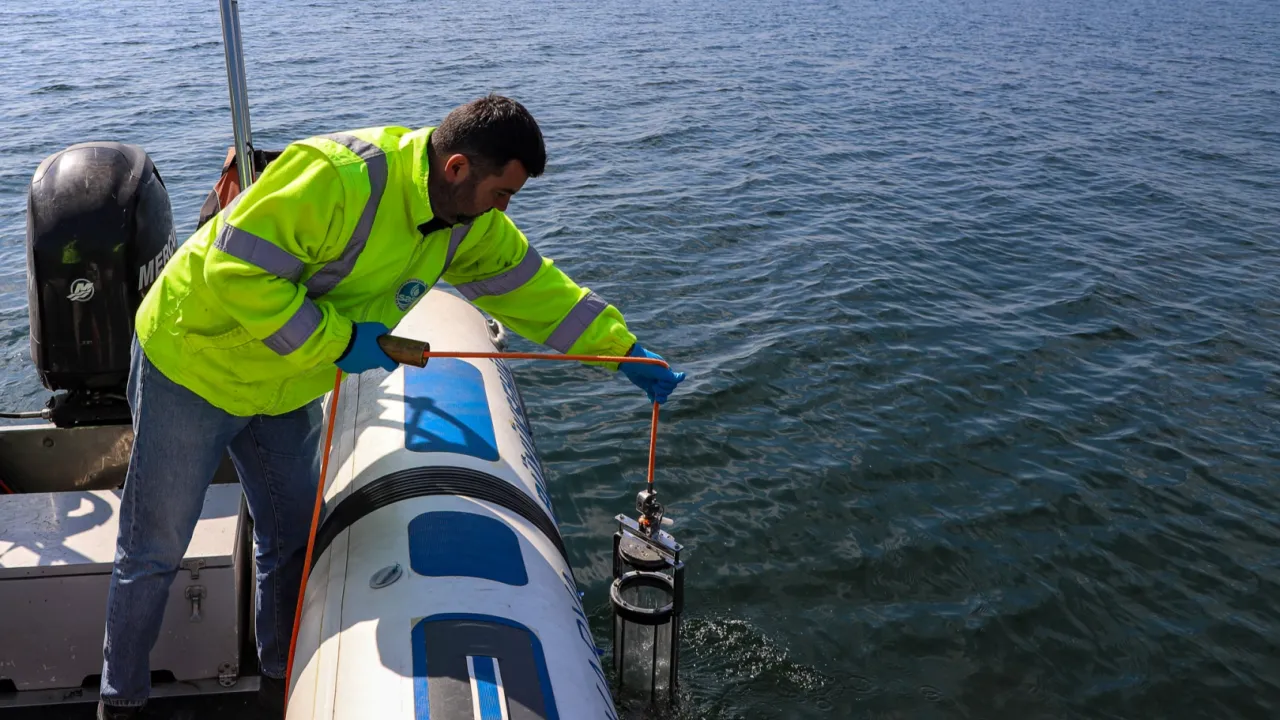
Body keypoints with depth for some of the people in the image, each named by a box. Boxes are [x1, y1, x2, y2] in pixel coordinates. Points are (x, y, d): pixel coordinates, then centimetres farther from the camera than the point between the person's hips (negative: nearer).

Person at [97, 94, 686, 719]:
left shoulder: (469, 223, -7)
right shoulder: (336, 177, -33)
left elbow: (534, 286, 0)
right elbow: (235, 269, -33)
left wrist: (624, 352, -4)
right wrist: (338, 339, -31)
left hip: (283, 387, 7)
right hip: (194, 360, -7)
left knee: (292, 539, 14)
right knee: (156, 548, 6)